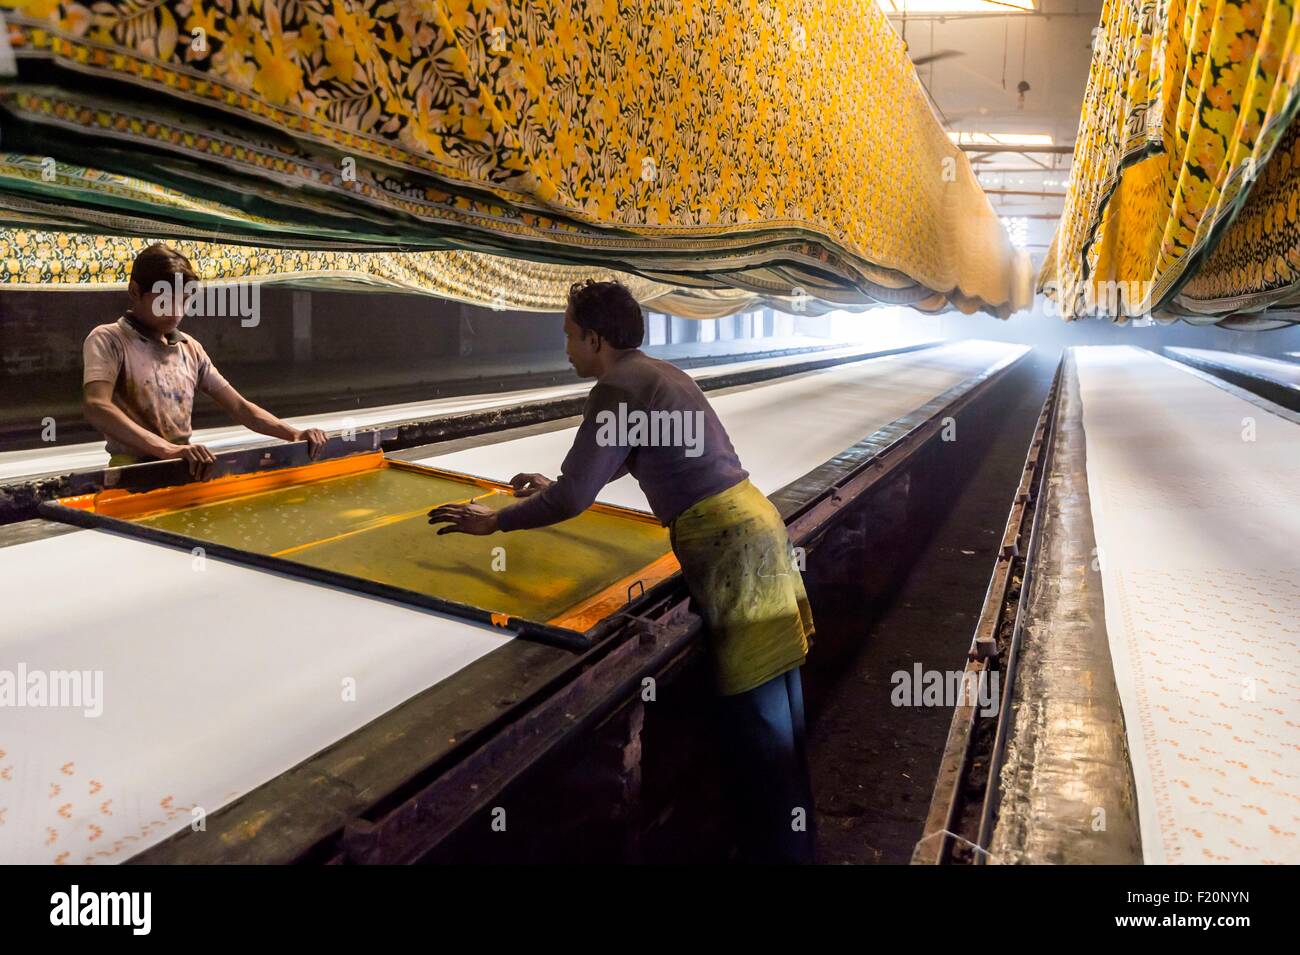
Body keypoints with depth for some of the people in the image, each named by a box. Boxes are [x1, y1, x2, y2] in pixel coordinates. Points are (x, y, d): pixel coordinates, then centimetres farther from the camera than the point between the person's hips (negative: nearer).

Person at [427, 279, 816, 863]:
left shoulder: (617, 389, -12)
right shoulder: (657, 373, 17)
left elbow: (573, 501, -14)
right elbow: (625, 460, 33)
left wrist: (495, 520, 0)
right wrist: (558, 485, 39)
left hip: (729, 542, -10)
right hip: (752, 521, 10)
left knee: (756, 714, 0)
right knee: (772, 701, 17)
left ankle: (778, 848, 12)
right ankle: (793, 836, 31)